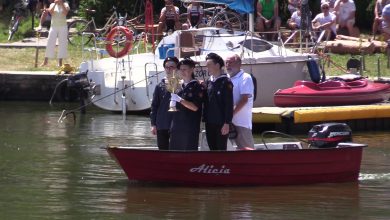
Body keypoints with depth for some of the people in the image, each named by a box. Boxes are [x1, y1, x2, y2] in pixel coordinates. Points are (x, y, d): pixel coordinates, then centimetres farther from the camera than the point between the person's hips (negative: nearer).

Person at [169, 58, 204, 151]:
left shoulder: (196, 87, -6)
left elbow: (195, 107, -15)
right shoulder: (180, 87, 16)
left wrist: (180, 100, -20)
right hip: (177, 127, 7)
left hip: (190, 128, -7)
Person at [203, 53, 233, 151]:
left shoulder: (226, 82, -8)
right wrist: (205, 119, 10)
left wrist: (227, 123, -16)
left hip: (221, 123, -7)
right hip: (210, 123, 7)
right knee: (212, 149, 9)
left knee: (221, 150, -3)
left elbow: (229, 104, -12)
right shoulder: (209, 82, 12)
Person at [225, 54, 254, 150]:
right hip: (230, 121, 7)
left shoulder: (245, 78, -5)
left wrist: (231, 113, -17)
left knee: (246, 148, -7)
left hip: (242, 121, -7)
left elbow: (244, 99, -14)